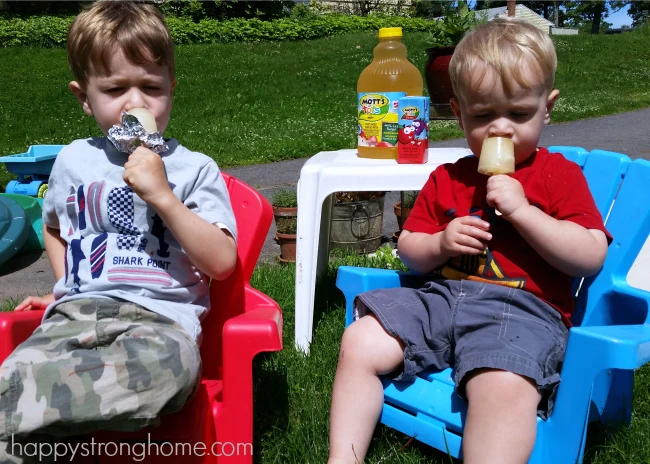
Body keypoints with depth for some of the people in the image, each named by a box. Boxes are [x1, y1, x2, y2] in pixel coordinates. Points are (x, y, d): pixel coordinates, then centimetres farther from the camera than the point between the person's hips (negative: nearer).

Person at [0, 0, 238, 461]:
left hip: (160, 317, -2)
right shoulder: (74, 160, 15)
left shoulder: (194, 168, 4)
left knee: (161, 366, -39)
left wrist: (161, 195, -14)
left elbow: (222, 262, -7)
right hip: (75, 313, 3)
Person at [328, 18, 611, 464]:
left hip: (523, 310, -4)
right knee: (360, 342, -12)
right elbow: (408, 247, 19)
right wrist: (441, 244, -4)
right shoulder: (447, 179, 17)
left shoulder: (561, 175, 5)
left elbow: (591, 258, -6)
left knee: (503, 386, -36)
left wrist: (522, 211, -14)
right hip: (443, 296, 5)